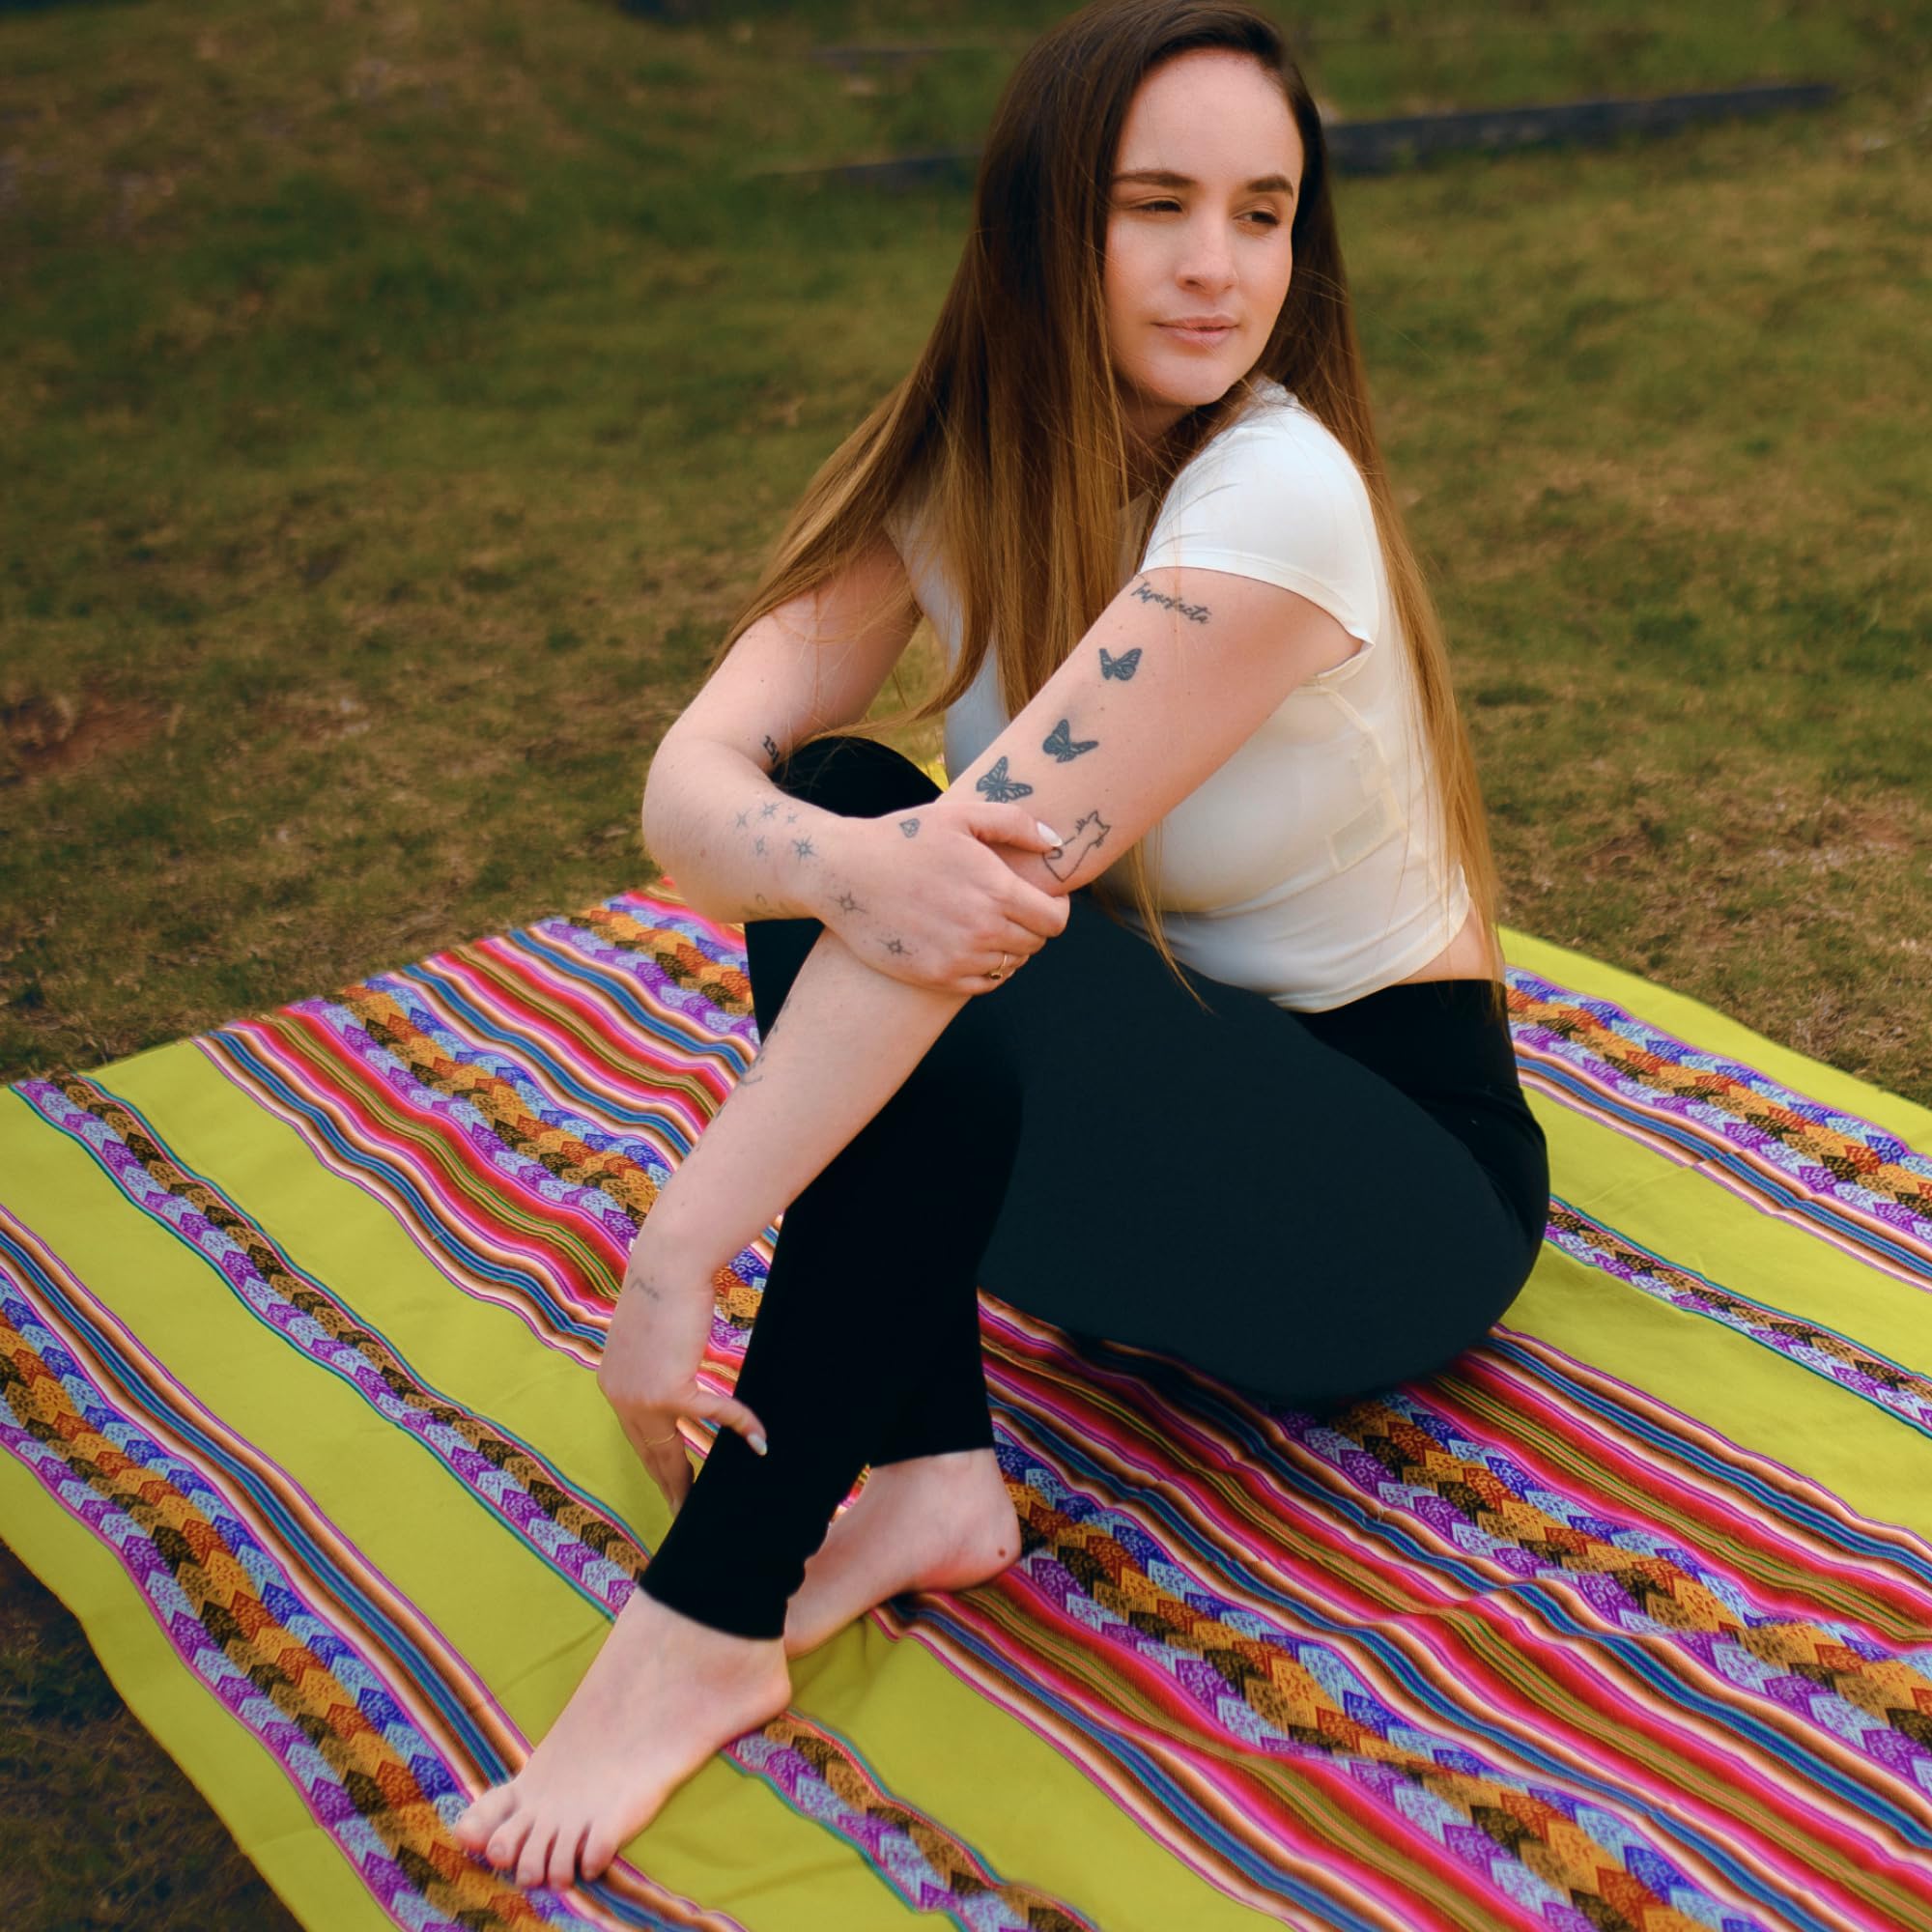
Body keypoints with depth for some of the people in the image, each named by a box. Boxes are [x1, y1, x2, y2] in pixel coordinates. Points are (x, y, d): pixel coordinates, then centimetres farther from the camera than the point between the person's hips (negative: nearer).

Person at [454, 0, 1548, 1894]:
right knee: (838, 803, -19)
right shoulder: (953, 460, -7)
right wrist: (834, 866, -45)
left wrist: (675, 1260, -36)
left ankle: (706, 1631, -22)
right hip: (1143, 1095, 6)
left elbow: (1010, 861, -34)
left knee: (950, 944, -32)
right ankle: (927, 1470, -17)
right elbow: (693, 779, -20)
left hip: (1410, 1172, -6)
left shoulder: (1279, 490, -26)